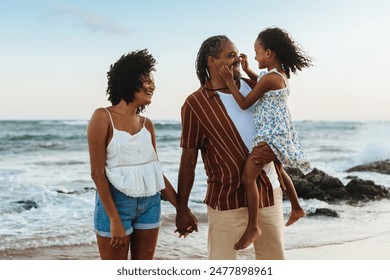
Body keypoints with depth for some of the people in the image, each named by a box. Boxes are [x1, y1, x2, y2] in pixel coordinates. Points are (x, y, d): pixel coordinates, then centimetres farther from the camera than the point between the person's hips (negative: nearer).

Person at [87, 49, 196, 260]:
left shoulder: (146, 124, 8)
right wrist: (115, 220, -17)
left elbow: (156, 170, 13)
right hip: (115, 202, -5)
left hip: (150, 203, 6)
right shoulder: (103, 117, -8)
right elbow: (97, 173, -12)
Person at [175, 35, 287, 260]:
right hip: (228, 199, -4)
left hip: (269, 191, 5)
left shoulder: (255, 88, 5)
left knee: (274, 258, 15)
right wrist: (181, 209, -3)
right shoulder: (195, 104, -7)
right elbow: (188, 160, -5)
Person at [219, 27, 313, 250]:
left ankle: (253, 226, -10)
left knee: (248, 176, -14)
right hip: (280, 131, 11)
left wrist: (230, 81, -10)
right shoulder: (282, 74, 8)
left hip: (271, 135, -11)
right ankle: (296, 208, 44)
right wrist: (246, 70, 19)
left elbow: (244, 103, -15)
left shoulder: (269, 78, -20)